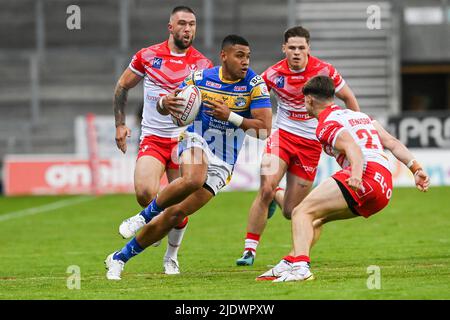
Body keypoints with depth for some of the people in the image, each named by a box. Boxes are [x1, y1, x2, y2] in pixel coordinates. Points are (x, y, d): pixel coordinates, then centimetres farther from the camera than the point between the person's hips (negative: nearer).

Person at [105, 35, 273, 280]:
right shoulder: (200, 78, -5)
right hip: (196, 141, -1)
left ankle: (119, 258, 8)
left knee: (176, 214, -6)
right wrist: (164, 103, -19)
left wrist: (230, 116, -26)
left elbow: (264, 129, -14)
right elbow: (163, 106, 7)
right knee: (193, 180, -38)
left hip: (222, 164, 1)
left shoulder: (254, 84, -10)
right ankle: (147, 213, -11)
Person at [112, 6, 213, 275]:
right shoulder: (148, 56, 2)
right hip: (153, 138, 0)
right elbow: (122, 87, 15)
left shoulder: (203, 64, 1)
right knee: (144, 192, -25)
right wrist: (120, 124, 8)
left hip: (184, 139, 0)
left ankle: (171, 257, 23)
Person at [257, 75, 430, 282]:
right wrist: (416, 169, 17)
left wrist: (356, 175, -34)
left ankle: (300, 267, -35)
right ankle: (289, 264, 17)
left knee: (302, 212, -13)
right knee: (316, 217, 23)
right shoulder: (360, 116, 28)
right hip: (385, 189, 9)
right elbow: (393, 143, 20)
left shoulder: (327, 125, 1)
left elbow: (353, 148, -18)